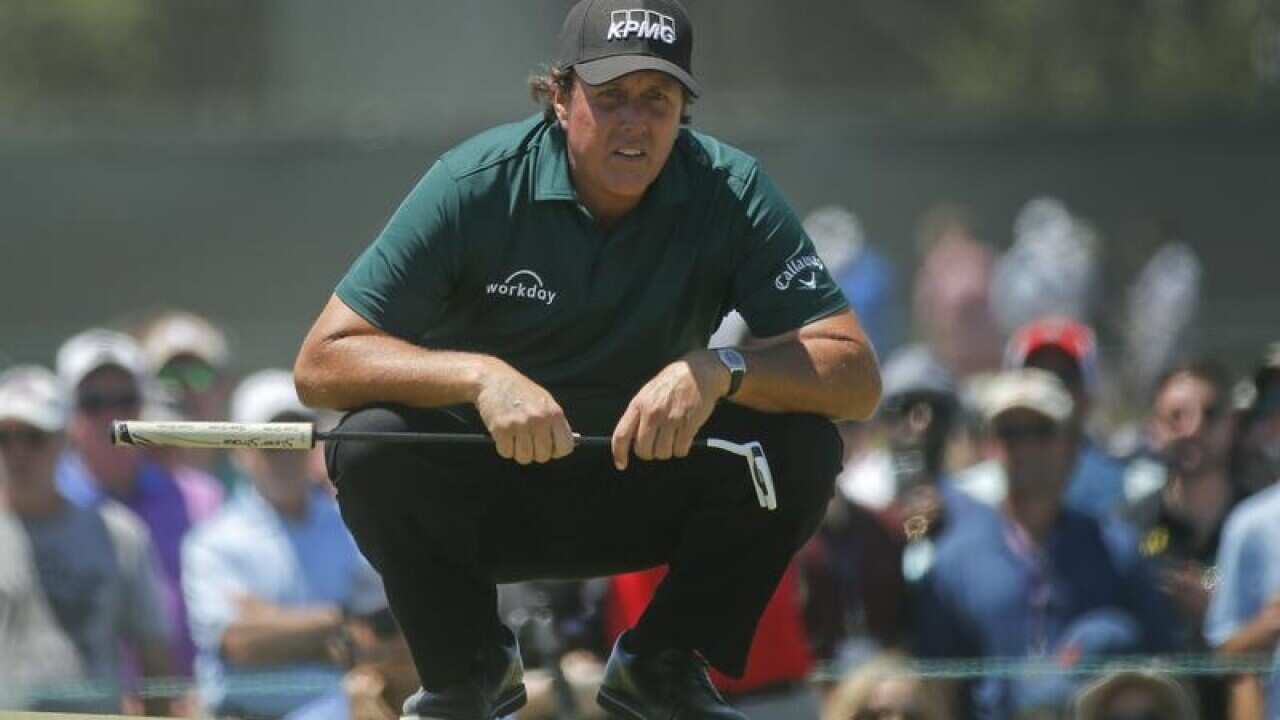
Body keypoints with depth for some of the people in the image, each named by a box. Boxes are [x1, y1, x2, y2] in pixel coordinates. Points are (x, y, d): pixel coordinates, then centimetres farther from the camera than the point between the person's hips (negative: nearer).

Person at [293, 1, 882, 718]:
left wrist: (717, 371, -38)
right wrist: (480, 375, -38)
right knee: (373, 447, -31)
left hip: (646, 496, 1)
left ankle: (663, 663, -1)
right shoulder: (478, 185, -19)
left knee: (803, 445, -24)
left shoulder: (731, 192, -15)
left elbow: (857, 377, -19)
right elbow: (320, 364, -22)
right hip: (485, 487, -1)